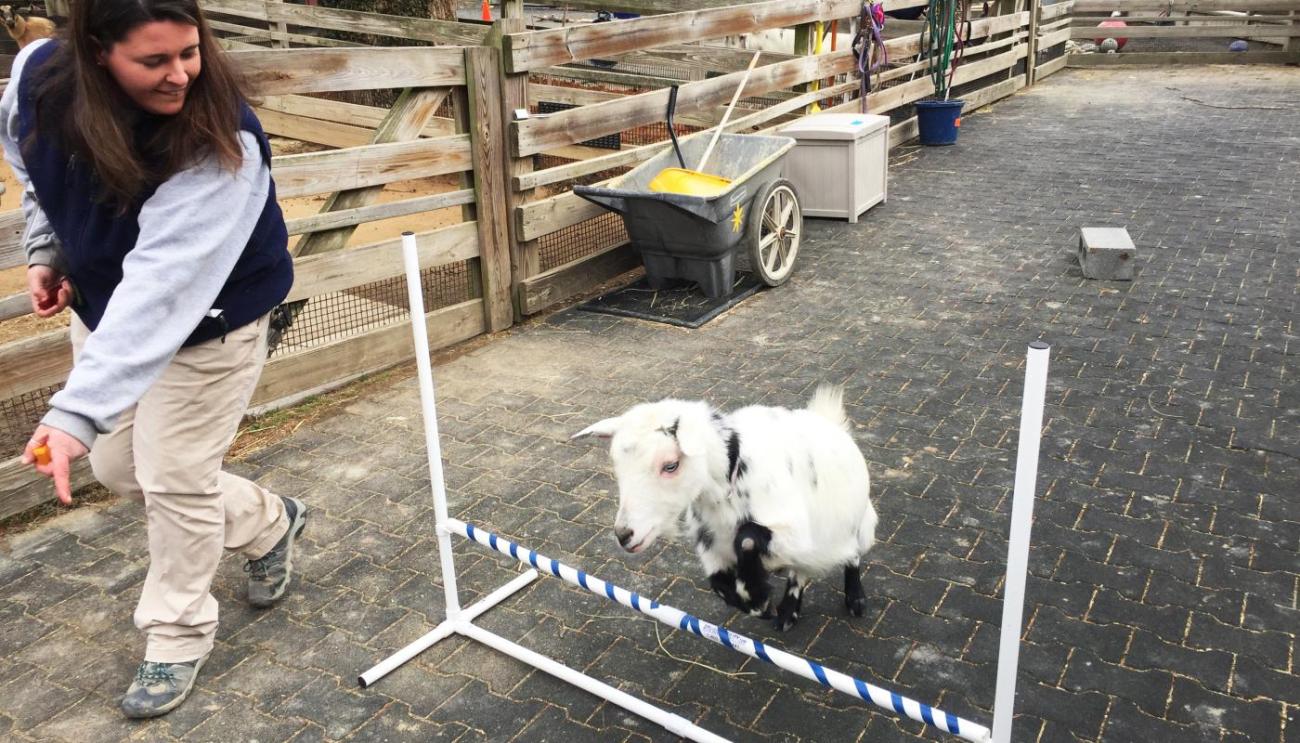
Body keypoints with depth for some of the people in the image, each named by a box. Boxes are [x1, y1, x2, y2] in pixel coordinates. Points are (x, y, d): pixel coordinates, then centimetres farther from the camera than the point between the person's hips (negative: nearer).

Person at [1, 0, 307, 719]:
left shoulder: (222, 145, -35)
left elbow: (160, 290, -43)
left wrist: (76, 411, -48)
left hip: (207, 322, -6)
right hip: (103, 306, 7)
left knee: (175, 480, 0)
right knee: (118, 466, 14)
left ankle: (176, 639, 24)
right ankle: (268, 523, 37)